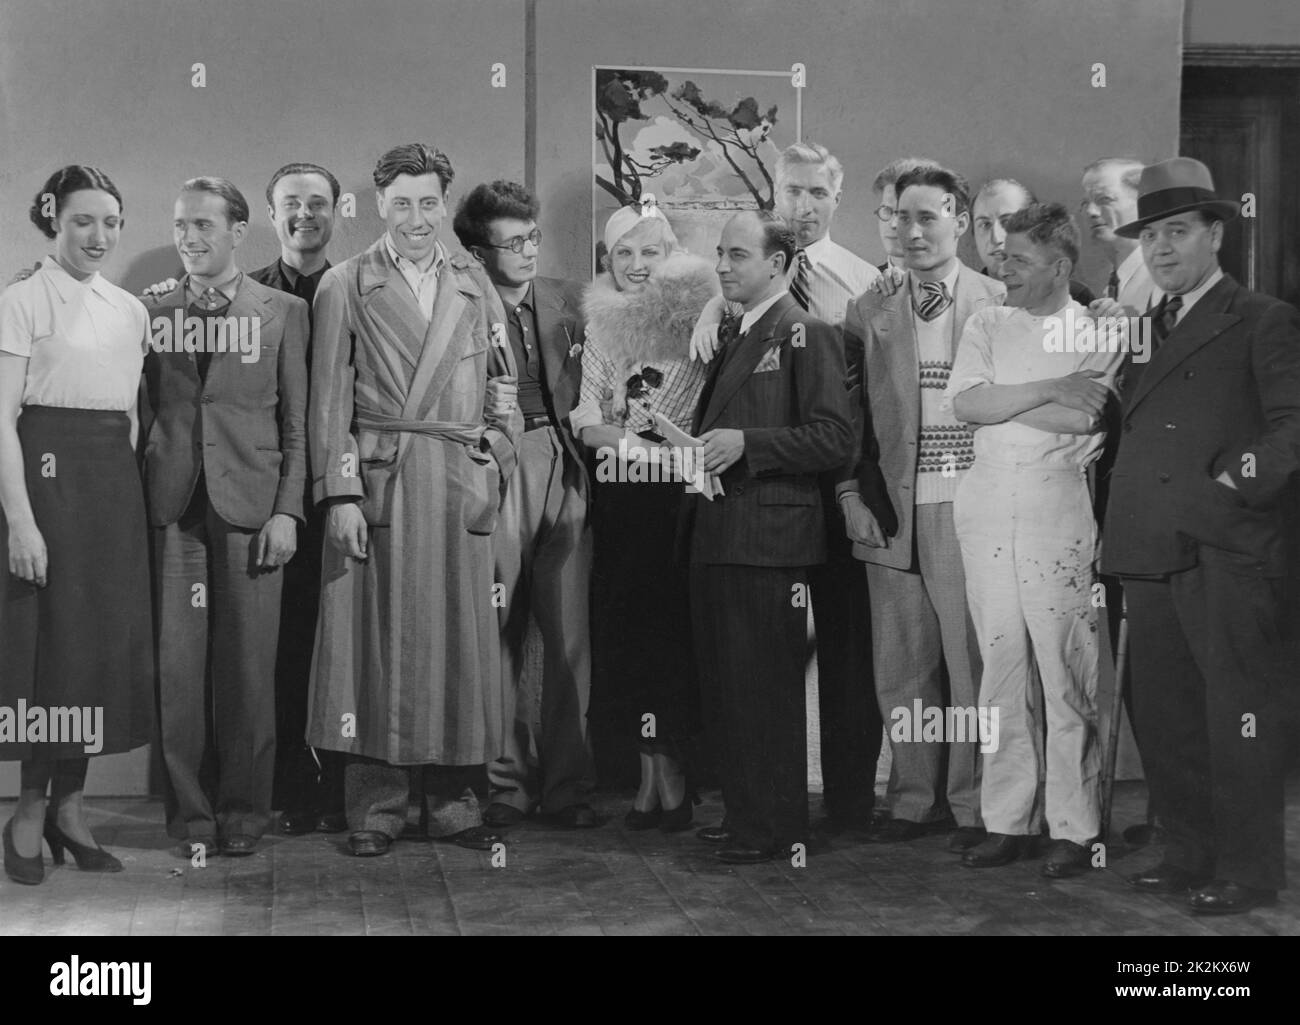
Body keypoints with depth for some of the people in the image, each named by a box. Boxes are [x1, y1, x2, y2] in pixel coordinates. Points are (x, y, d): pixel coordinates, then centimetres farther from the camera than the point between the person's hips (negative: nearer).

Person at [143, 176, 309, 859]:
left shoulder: (283, 312, 7)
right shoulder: (150, 312, 11)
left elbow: (299, 423, 4)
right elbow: (141, 411, 12)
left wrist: (286, 511, -5)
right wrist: (137, 500, 1)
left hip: (250, 504, -1)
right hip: (171, 506, 2)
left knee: (248, 666, 1)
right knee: (177, 663, 1)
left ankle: (243, 810, 12)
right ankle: (189, 812, 11)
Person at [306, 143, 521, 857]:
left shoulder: (475, 284, 15)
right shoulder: (344, 287, 5)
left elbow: (503, 390, 15)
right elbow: (330, 401, 0)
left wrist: (494, 466, 2)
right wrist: (341, 495, -9)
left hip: (460, 486, 3)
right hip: (375, 483, -3)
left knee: (460, 639, 4)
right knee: (377, 639, -2)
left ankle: (456, 806, 13)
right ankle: (375, 811, 7)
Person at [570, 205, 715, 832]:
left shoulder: (699, 320, -2)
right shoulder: (600, 326, 10)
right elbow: (585, 421, 6)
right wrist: (630, 438, -12)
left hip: (681, 499, -4)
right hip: (619, 503, 4)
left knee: (675, 627, -2)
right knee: (625, 627, 4)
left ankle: (677, 775, 9)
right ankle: (651, 776, 13)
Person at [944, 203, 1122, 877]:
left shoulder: (1098, 331, 3)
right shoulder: (986, 326, 15)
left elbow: (1087, 418, -12)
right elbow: (962, 403, -1)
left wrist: (998, 401, -5)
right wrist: (1047, 391, -9)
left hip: (1059, 510, -4)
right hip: (987, 509, 4)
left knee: (1066, 670, -4)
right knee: (1000, 664, 5)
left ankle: (1075, 827, 3)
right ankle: (1006, 820, 12)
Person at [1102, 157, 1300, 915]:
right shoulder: (1144, 327, 20)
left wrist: (1234, 481, -16)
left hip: (1228, 552, -7)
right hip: (1153, 553, 7)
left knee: (1239, 715, -1)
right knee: (1165, 716, 11)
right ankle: (1192, 853, 23)